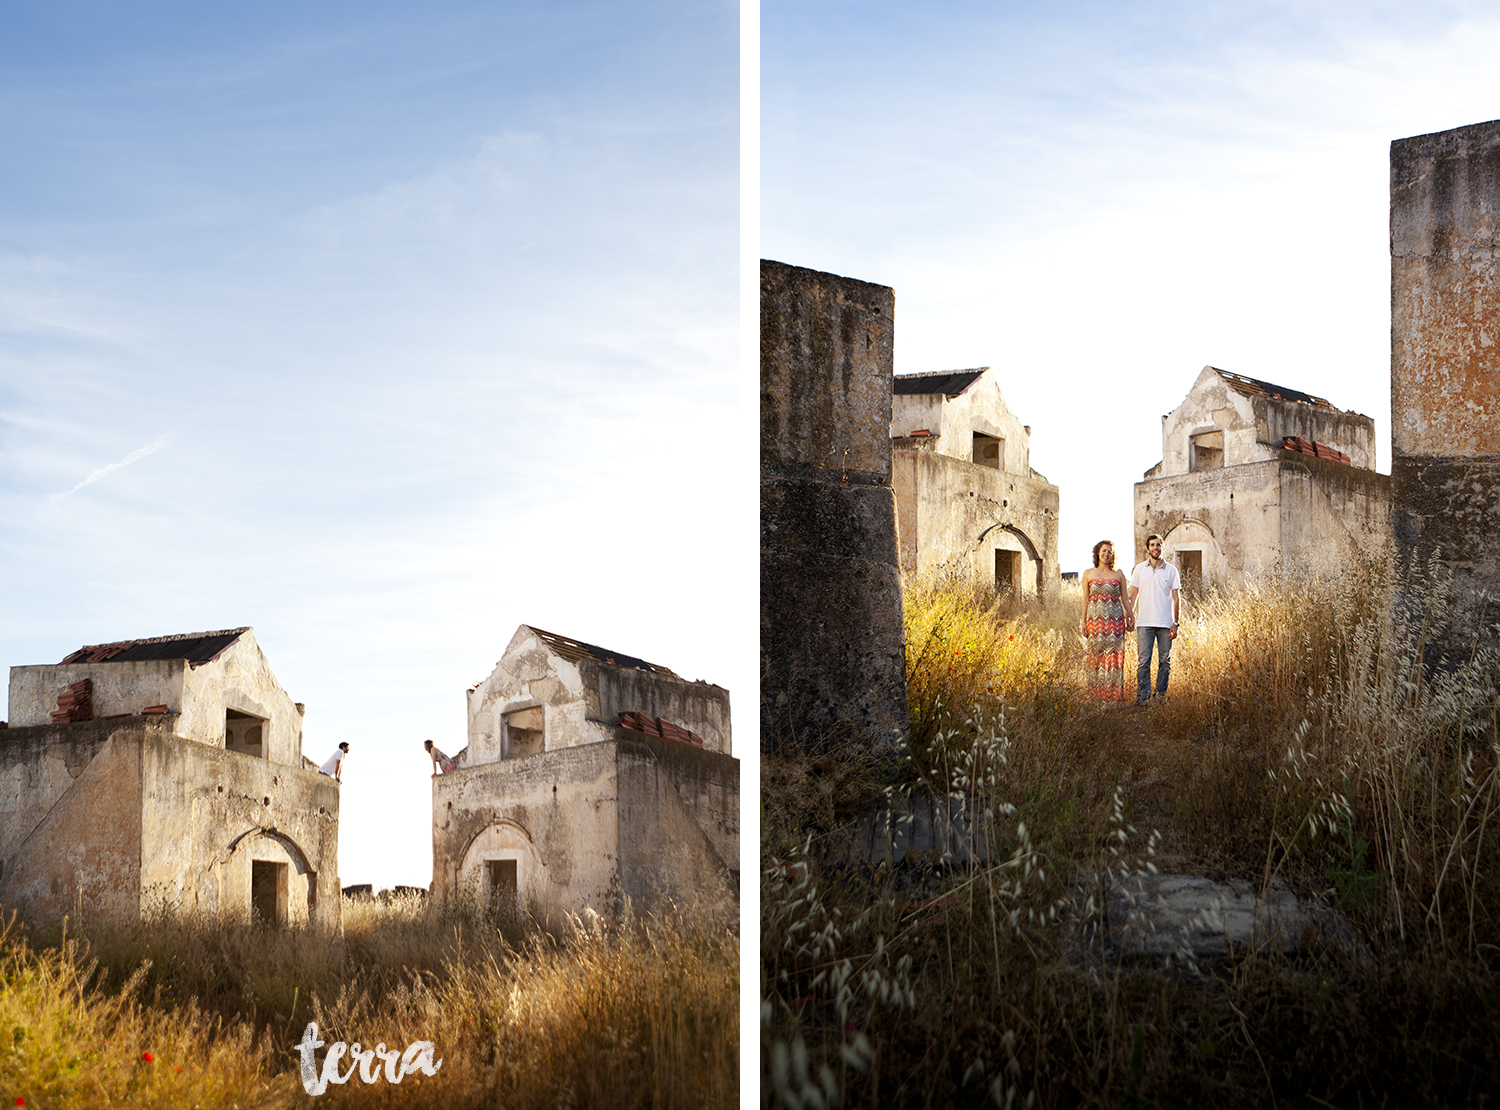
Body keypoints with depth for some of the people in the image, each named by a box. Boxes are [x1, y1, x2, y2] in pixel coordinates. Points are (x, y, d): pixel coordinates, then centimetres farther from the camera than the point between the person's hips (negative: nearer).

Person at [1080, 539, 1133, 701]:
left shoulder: (1119, 574, 10)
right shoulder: (1089, 573, 9)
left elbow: (1125, 598, 11)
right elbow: (1085, 599, 7)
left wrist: (1130, 617, 3)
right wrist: (1083, 621, 2)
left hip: (1115, 620, 0)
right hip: (1095, 619, 0)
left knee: (1115, 655, -4)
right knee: (1096, 655, -2)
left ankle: (1114, 694, -2)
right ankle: (1096, 693, 3)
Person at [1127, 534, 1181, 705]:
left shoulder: (1171, 570, 6)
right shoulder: (1139, 569, 8)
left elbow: (1176, 599, 7)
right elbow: (1133, 596, 12)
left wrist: (1176, 623, 0)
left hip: (1165, 623, 0)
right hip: (1144, 623, 0)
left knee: (1165, 661, 3)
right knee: (1143, 661, -6)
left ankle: (1161, 695, 12)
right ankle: (1143, 697, -5)